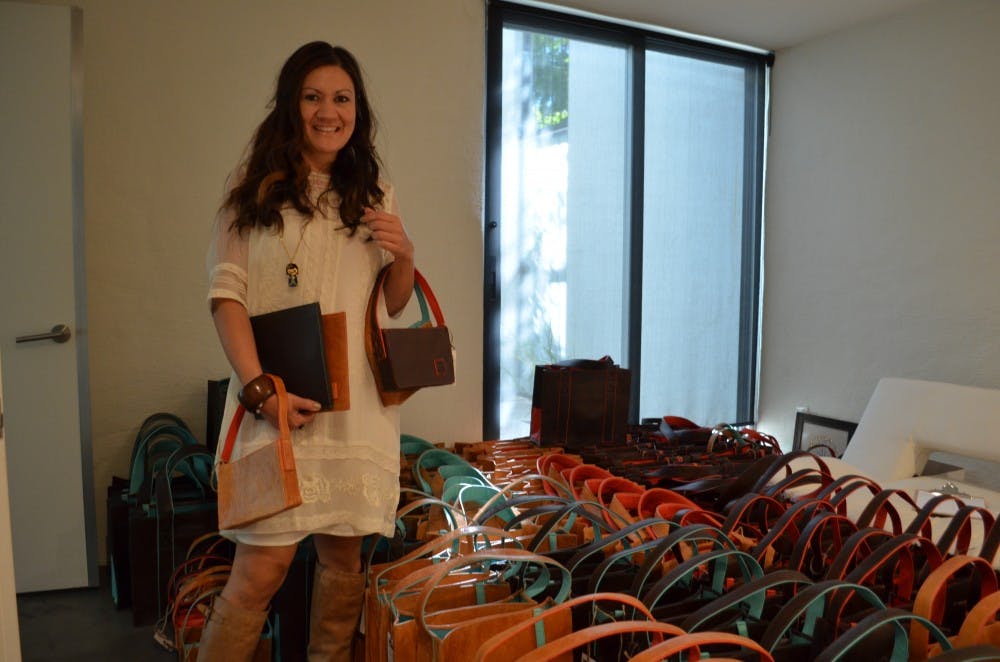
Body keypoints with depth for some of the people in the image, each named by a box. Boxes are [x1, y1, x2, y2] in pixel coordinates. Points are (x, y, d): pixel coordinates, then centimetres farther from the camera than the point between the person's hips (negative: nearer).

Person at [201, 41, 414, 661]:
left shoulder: (374, 192, 11)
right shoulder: (257, 189, 1)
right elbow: (227, 294, -5)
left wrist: (404, 255, -6)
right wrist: (259, 387, -16)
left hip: (358, 400, 4)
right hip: (279, 399, -3)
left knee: (345, 553, 10)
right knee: (264, 566, -6)